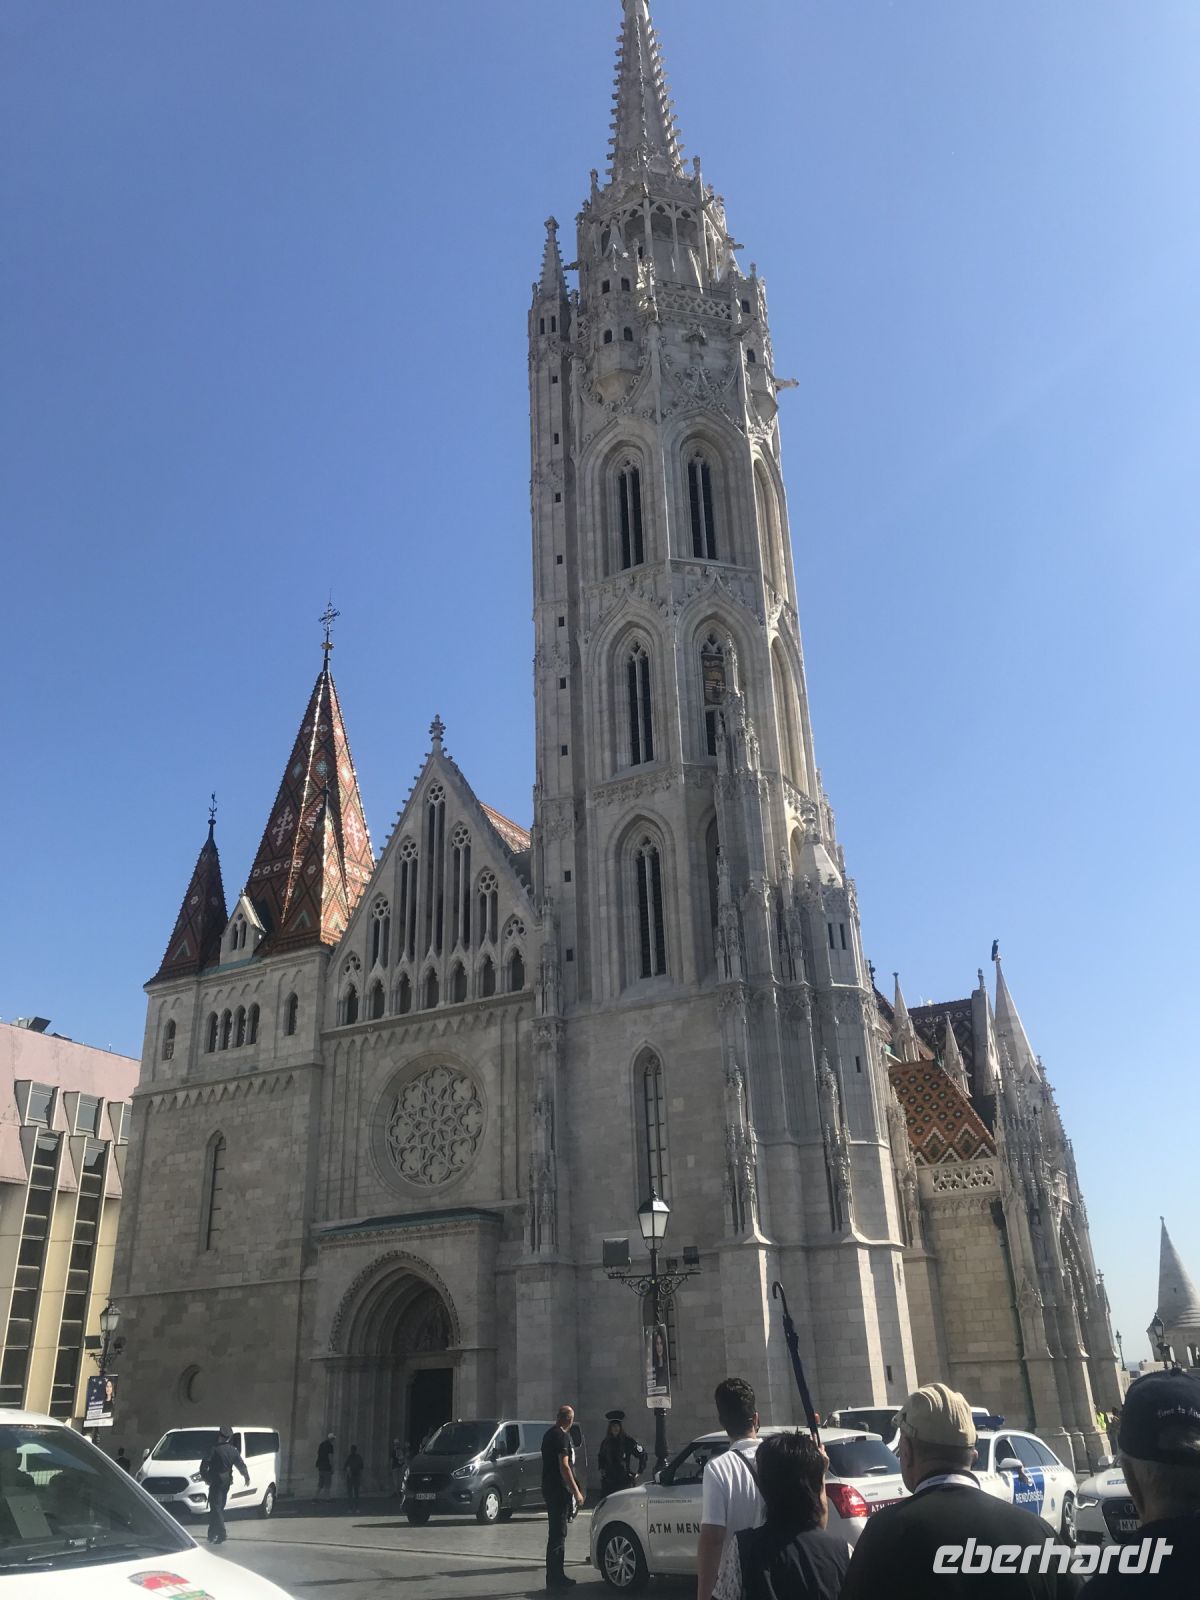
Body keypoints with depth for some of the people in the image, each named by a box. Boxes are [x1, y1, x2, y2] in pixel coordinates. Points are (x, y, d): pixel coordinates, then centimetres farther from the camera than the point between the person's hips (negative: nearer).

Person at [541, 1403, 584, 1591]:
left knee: (557, 1533, 15)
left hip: (549, 1489, 9)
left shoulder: (549, 1434, 15)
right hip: (559, 1490, -9)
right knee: (557, 1535, -5)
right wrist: (576, 1491, -18)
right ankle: (555, 1578, -2)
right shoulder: (562, 1436, -15)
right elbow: (564, 1466, -20)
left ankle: (557, 1576, 22)